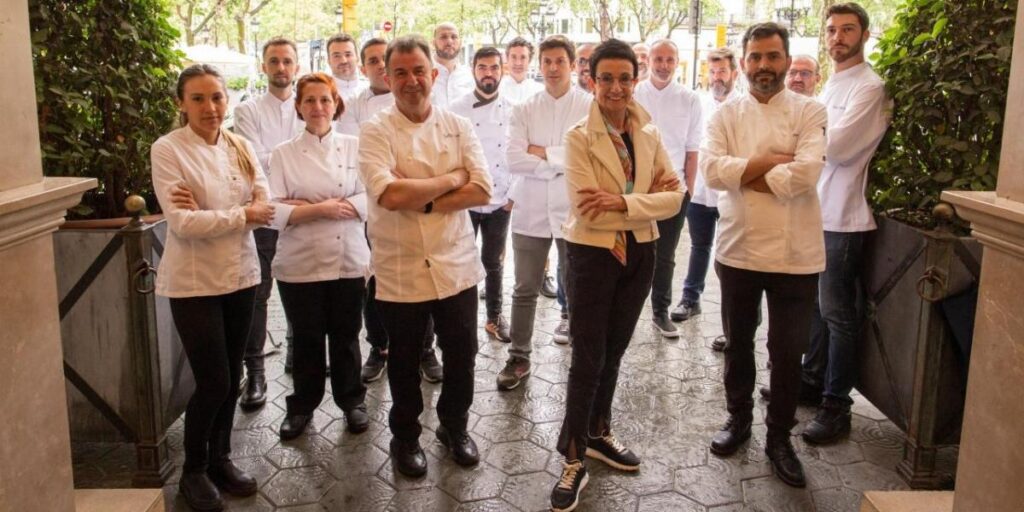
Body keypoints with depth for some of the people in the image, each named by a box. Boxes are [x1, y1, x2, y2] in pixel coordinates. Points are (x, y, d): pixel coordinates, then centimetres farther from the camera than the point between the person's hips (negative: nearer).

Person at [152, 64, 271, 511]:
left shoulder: (242, 147, 5)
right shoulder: (167, 149, -10)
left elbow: (264, 208, -3)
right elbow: (181, 222, -19)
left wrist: (206, 210, -16)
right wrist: (242, 214, -15)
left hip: (240, 274, 5)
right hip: (194, 282, -5)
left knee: (231, 378, 13)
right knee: (213, 381, -1)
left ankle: (221, 459, 32)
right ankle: (193, 471, 21)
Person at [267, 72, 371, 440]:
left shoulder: (354, 147, 3)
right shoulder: (283, 154, 1)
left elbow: (369, 199, -6)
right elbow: (274, 212, -7)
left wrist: (303, 207, -12)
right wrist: (323, 208, -19)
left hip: (349, 259, 1)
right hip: (300, 263, 0)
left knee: (346, 336, 11)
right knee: (307, 339, 10)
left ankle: (352, 401, 30)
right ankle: (302, 406, 29)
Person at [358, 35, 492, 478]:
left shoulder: (458, 126, 3)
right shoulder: (376, 132, -6)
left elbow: (482, 191, -8)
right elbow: (389, 194, -22)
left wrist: (422, 201, -16)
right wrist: (450, 180, -13)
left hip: (457, 266, 2)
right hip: (400, 271, -2)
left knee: (461, 356, 13)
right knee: (405, 362, 14)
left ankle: (455, 427, 39)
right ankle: (405, 436, 37)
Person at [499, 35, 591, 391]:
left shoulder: (591, 107, -2)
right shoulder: (524, 111, 4)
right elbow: (514, 160, -8)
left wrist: (543, 153, -11)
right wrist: (563, 163, -11)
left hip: (575, 211, -2)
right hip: (531, 211, 2)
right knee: (525, 290, 8)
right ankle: (518, 357, 22)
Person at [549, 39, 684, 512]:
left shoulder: (650, 135, 3)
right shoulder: (578, 137, -12)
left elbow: (675, 198, -5)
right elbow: (586, 210, -21)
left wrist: (623, 202, -19)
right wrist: (649, 196, -17)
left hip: (639, 253, 5)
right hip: (593, 254, -5)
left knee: (614, 351, 17)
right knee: (588, 357, 0)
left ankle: (599, 434, 35)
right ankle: (574, 459, 13)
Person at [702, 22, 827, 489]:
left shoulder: (809, 112, -2)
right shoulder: (726, 114, 4)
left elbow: (806, 173, -18)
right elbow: (712, 169, -12)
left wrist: (745, 175, -12)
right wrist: (770, 161, -16)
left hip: (794, 253, -2)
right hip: (738, 248, 2)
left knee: (788, 351, 7)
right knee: (738, 341, 16)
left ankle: (779, 437, 25)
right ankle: (738, 419, 36)